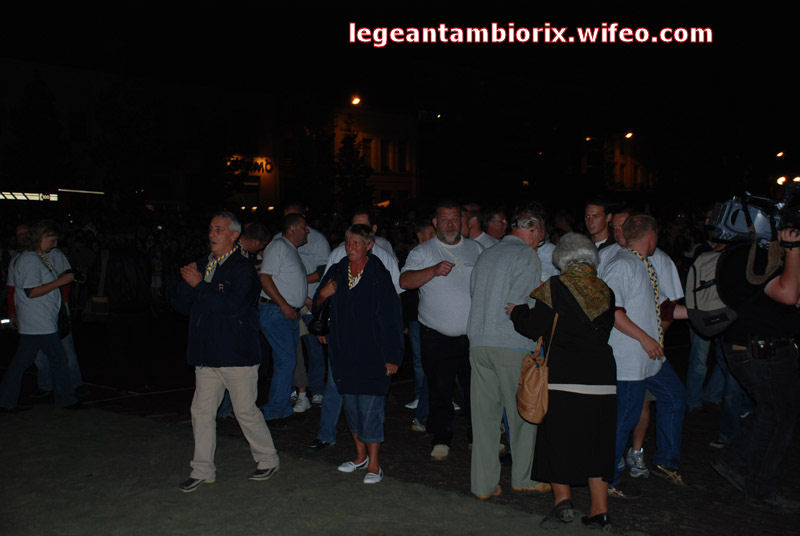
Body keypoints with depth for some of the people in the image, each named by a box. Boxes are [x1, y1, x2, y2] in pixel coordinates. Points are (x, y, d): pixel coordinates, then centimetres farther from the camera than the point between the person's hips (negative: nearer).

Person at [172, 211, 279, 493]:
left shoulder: (243, 268, -8)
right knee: (201, 411, 8)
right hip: (207, 353, 7)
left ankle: (268, 459, 22)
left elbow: (232, 304, -23)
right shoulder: (203, 266, 13)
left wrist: (199, 284, -17)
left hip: (237, 353, -7)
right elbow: (181, 305, 11)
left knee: (246, 410, 3)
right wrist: (187, 282, -7)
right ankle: (203, 470, 20)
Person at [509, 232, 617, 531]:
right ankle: (599, 511, 14)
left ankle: (563, 500, 3)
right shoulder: (605, 292, 8)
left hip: (564, 378, -4)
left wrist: (517, 312, 13)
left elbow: (534, 328, -5)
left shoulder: (556, 287, -5)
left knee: (558, 439, 8)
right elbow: (604, 331, 13)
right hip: (601, 378, 4)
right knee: (596, 443, 11)